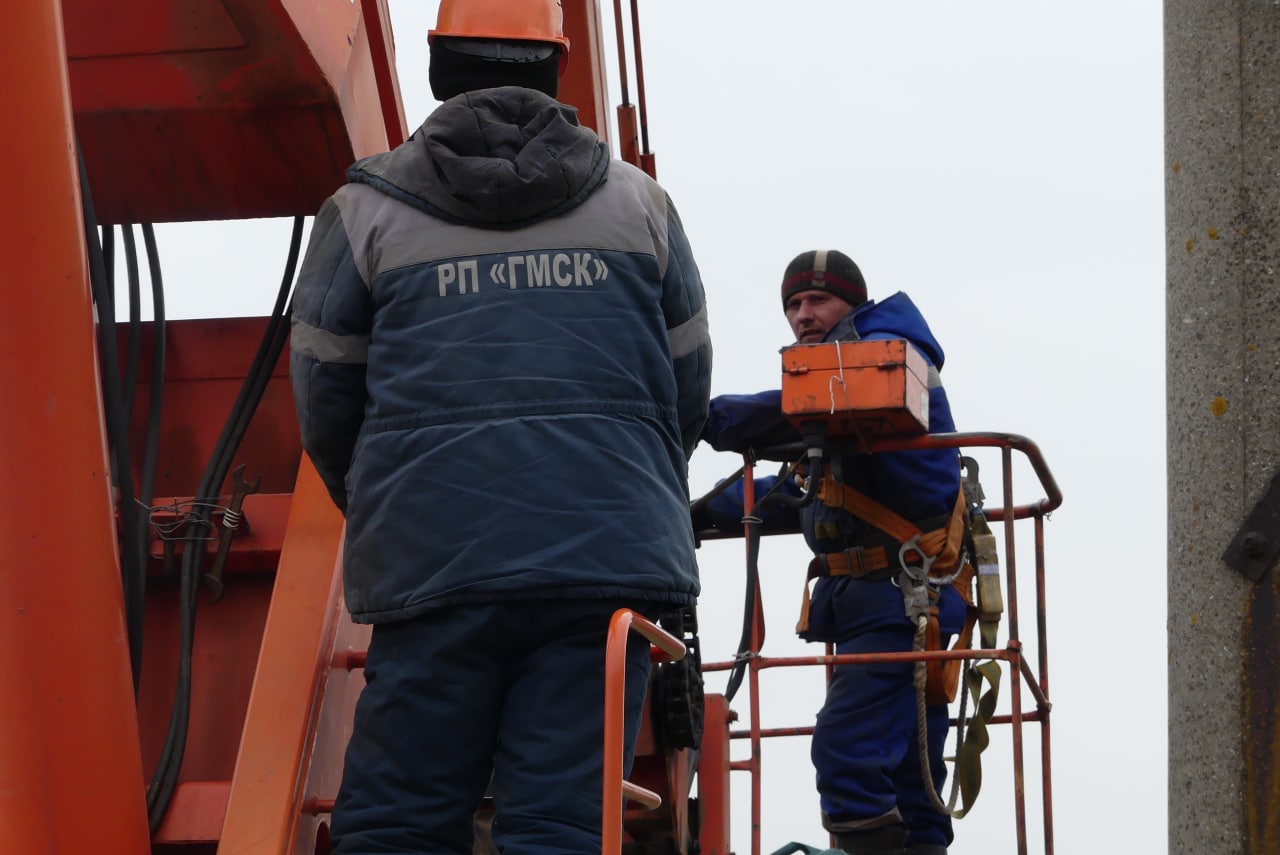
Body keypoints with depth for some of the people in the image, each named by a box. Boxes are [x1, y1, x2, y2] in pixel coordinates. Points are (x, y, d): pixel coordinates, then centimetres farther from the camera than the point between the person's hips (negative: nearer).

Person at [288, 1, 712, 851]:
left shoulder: (368, 211, 6)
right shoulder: (639, 205, 12)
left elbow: (326, 406, 10)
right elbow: (688, 392, 18)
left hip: (432, 565, -1)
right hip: (611, 557, 1)